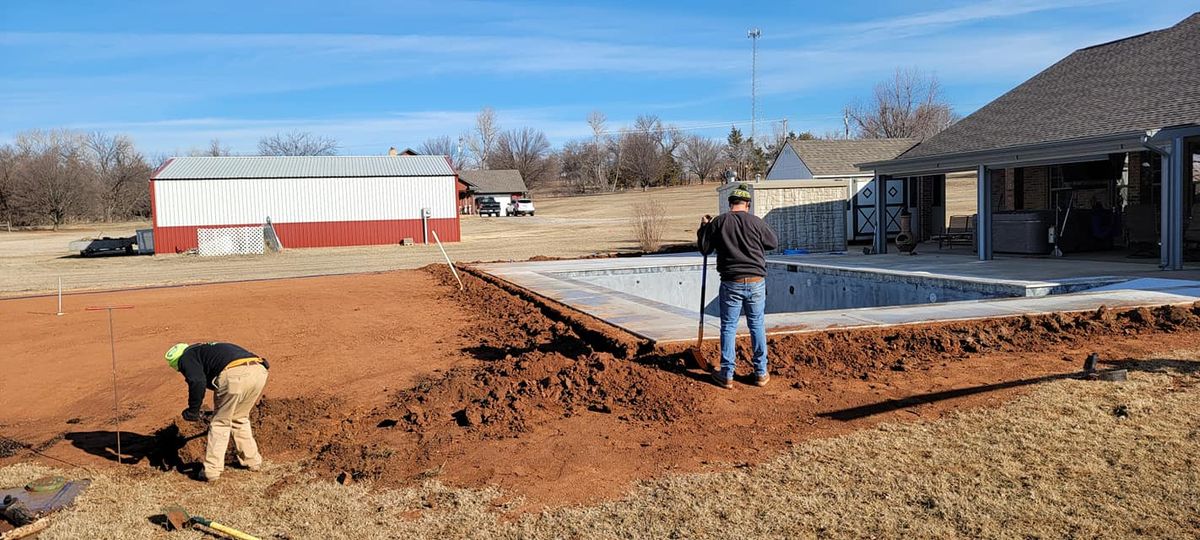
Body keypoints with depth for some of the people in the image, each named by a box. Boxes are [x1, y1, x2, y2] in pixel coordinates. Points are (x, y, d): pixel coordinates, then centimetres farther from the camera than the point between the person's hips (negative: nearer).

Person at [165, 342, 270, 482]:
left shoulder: (186, 358, 17)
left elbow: (197, 382, -6)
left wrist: (193, 410, 6)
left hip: (236, 374, -8)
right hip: (259, 371, 8)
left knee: (220, 423, 10)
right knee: (240, 419, 27)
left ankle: (211, 470, 12)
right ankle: (252, 461, 33)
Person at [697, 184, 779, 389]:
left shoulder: (718, 222, -3)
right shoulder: (756, 222, -2)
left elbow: (704, 248, 5)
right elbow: (774, 242, 13)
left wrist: (703, 228, 20)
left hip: (731, 283, -1)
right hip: (756, 282, 1)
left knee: (728, 327, 6)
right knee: (757, 326, 10)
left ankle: (727, 375, 9)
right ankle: (761, 373, 17)